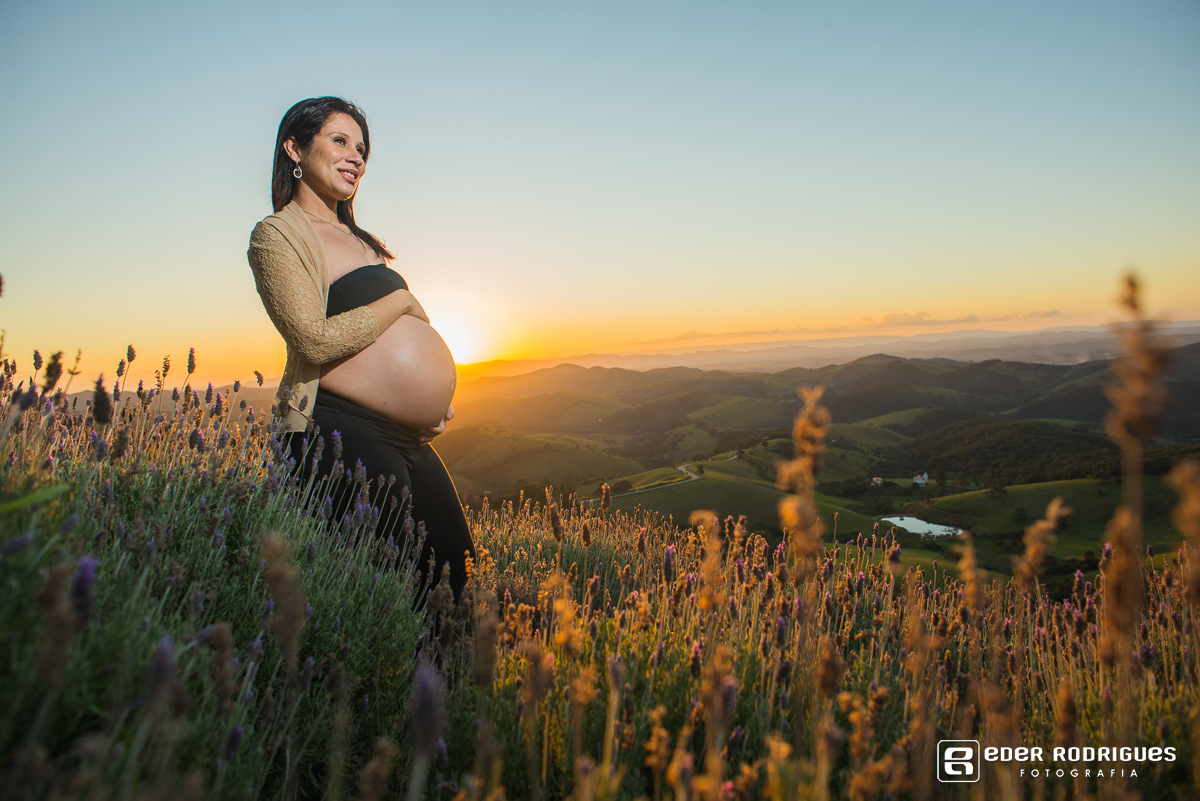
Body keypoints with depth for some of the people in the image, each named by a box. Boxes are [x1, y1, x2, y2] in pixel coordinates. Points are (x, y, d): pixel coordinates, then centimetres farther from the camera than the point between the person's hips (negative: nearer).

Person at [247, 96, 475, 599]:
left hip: (409, 442, 9)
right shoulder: (278, 234, -4)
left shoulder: (356, 238, 22)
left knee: (455, 570, 12)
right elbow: (316, 340, -18)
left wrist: (434, 396, 8)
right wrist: (402, 300, -6)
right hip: (343, 436, -9)